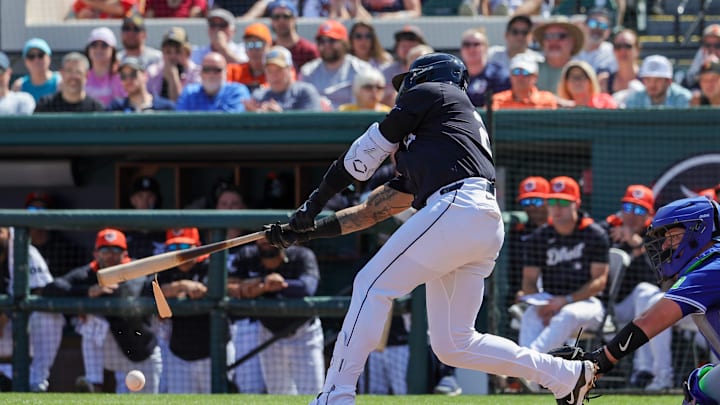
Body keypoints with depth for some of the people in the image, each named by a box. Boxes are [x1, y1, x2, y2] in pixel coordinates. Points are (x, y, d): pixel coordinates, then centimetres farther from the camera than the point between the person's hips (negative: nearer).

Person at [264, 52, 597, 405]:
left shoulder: (430, 92, 14)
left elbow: (365, 154, 13)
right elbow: (377, 209, 32)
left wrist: (313, 204, 19)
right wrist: (308, 230, 28)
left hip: (456, 207, -9)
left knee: (372, 285, -6)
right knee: (453, 344, 10)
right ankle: (568, 376, 15)